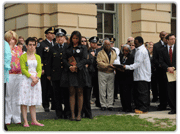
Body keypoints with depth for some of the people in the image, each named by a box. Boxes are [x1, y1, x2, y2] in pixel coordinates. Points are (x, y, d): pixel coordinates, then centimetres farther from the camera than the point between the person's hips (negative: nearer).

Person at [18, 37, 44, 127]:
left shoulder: (38, 57, 13)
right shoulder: (23, 57, 1)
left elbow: (39, 69, 7)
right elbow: (23, 69, -8)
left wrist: (37, 78, -11)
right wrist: (31, 77, -18)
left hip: (36, 80, 4)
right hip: (26, 79, -4)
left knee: (33, 101, 7)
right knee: (24, 101, -5)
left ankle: (34, 120, 10)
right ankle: (25, 121, -2)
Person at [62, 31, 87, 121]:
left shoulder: (83, 48, 9)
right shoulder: (67, 48, 14)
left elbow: (84, 59, -1)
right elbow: (64, 59, 5)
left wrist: (76, 66, -14)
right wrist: (69, 67, -11)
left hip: (80, 71, -1)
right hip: (70, 72, 1)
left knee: (80, 92, 1)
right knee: (72, 92, 0)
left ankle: (79, 114, 4)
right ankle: (72, 114, 1)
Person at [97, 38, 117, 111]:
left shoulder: (113, 53, 16)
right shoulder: (100, 53, 3)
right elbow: (99, 62, -11)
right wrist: (108, 65, -23)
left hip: (111, 73, 3)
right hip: (102, 73, -3)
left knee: (110, 90, 4)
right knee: (102, 90, -2)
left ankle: (110, 105, 10)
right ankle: (103, 105, 7)